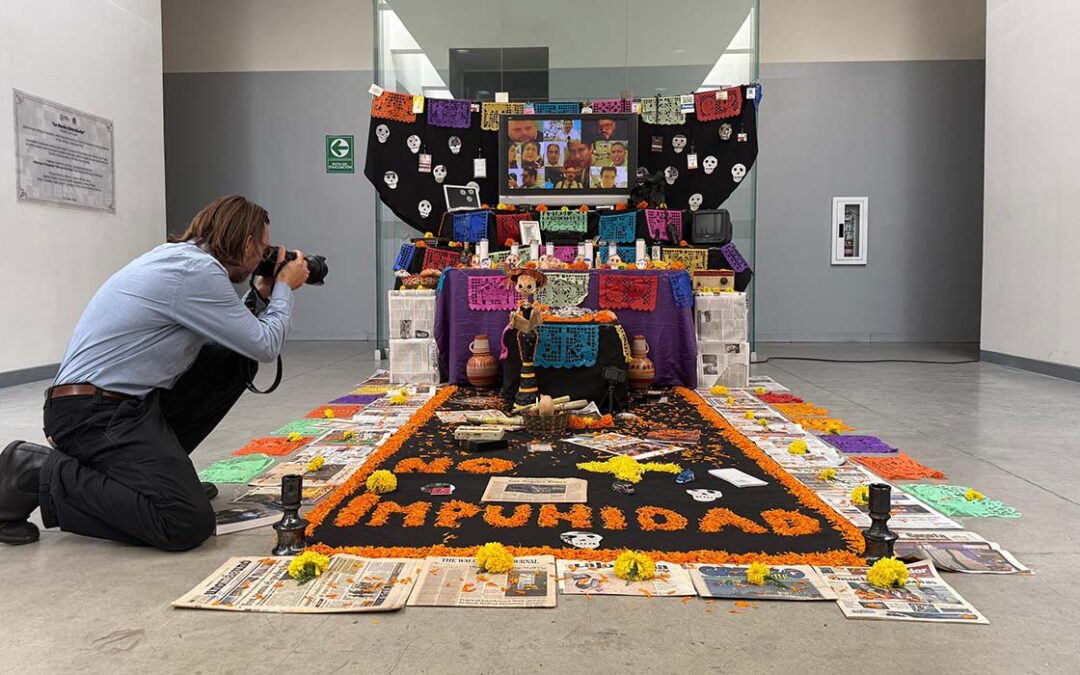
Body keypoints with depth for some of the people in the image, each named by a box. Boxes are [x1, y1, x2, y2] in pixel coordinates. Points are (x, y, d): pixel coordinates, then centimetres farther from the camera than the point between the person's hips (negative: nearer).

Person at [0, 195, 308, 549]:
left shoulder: (182, 256, 12)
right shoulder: (198, 270, -17)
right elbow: (265, 346, -10)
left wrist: (262, 293, 17)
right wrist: (284, 287, 3)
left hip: (129, 400, 10)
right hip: (94, 412, -10)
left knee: (234, 362, 12)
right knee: (189, 523, -24)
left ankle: (158, 464, 15)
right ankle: (37, 474, -8)